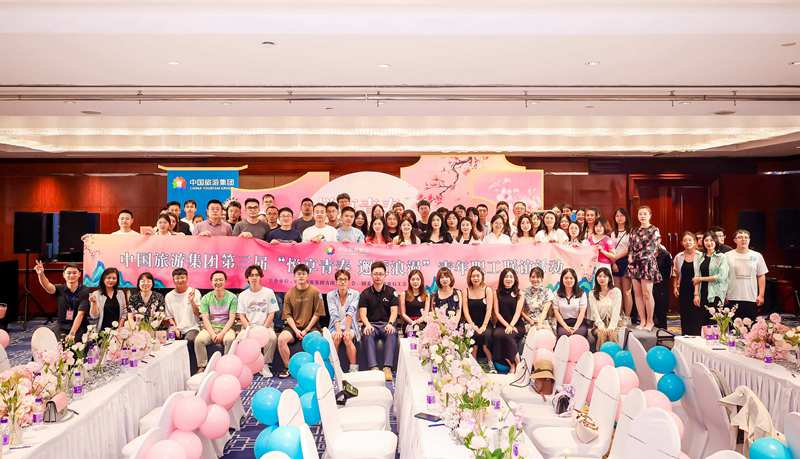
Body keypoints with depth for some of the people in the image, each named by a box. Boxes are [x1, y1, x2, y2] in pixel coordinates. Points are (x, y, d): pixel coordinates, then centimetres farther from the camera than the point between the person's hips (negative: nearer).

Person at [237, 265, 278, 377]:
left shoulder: (269, 293, 5)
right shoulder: (243, 295, 10)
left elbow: (271, 314, 1)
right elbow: (241, 316, 4)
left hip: (265, 326, -1)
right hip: (248, 326, 1)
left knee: (272, 337, -33)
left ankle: (265, 365, -16)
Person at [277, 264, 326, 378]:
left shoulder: (315, 292, -1)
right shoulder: (289, 293, 5)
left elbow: (317, 314, -2)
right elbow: (288, 315, 4)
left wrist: (306, 330, -10)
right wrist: (296, 330, -11)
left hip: (310, 326, -2)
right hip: (293, 326, 2)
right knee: (281, 338, -27)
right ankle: (288, 367, -11)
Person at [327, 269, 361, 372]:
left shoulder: (355, 294, -2)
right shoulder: (331, 295, 1)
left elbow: (350, 313, -16)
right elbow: (334, 314, -12)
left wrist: (347, 330, -29)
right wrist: (338, 330, -28)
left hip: (350, 327, -1)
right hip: (335, 327, 1)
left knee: (347, 337, -31)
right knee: (335, 337, -31)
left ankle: (354, 368, -22)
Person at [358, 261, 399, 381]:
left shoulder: (391, 292, 8)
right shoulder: (365, 293, 8)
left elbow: (394, 311, -1)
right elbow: (362, 313, -1)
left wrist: (390, 324, -22)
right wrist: (367, 325, -23)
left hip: (386, 324, 0)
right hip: (371, 324, 0)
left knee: (392, 333, -34)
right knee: (367, 334, -34)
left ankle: (387, 368, -40)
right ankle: (373, 368, -42)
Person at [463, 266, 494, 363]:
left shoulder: (488, 290, 5)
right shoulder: (466, 291, 8)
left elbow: (489, 310, -3)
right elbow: (466, 310, 2)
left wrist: (483, 326, -14)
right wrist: (472, 325, -10)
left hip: (485, 323, -1)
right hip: (471, 323, 1)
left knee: (486, 334, -31)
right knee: (474, 335, -30)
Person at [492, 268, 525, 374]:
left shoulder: (519, 294, 8)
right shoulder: (497, 293, 12)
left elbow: (518, 312, -3)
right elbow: (497, 313, 5)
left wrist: (511, 326, -18)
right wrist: (507, 325, -9)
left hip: (517, 325, -2)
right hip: (501, 325, 2)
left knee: (506, 335, -34)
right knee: (496, 334, -33)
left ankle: (517, 364, -19)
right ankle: (512, 365, -20)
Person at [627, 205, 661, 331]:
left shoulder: (654, 230, 0)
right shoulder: (634, 231, 15)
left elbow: (651, 249, -5)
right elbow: (630, 247, 13)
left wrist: (636, 256, -5)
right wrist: (630, 257, -3)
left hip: (647, 263, -5)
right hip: (634, 264, 5)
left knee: (647, 294, -6)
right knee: (637, 293, 4)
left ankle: (649, 321, 4)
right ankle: (642, 320, 10)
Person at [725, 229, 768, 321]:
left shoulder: (757, 256, 6)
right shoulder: (727, 256, 1)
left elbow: (761, 276, 8)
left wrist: (761, 295, 3)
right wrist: (724, 295, 0)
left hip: (751, 299, 1)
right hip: (732, 299, -1)